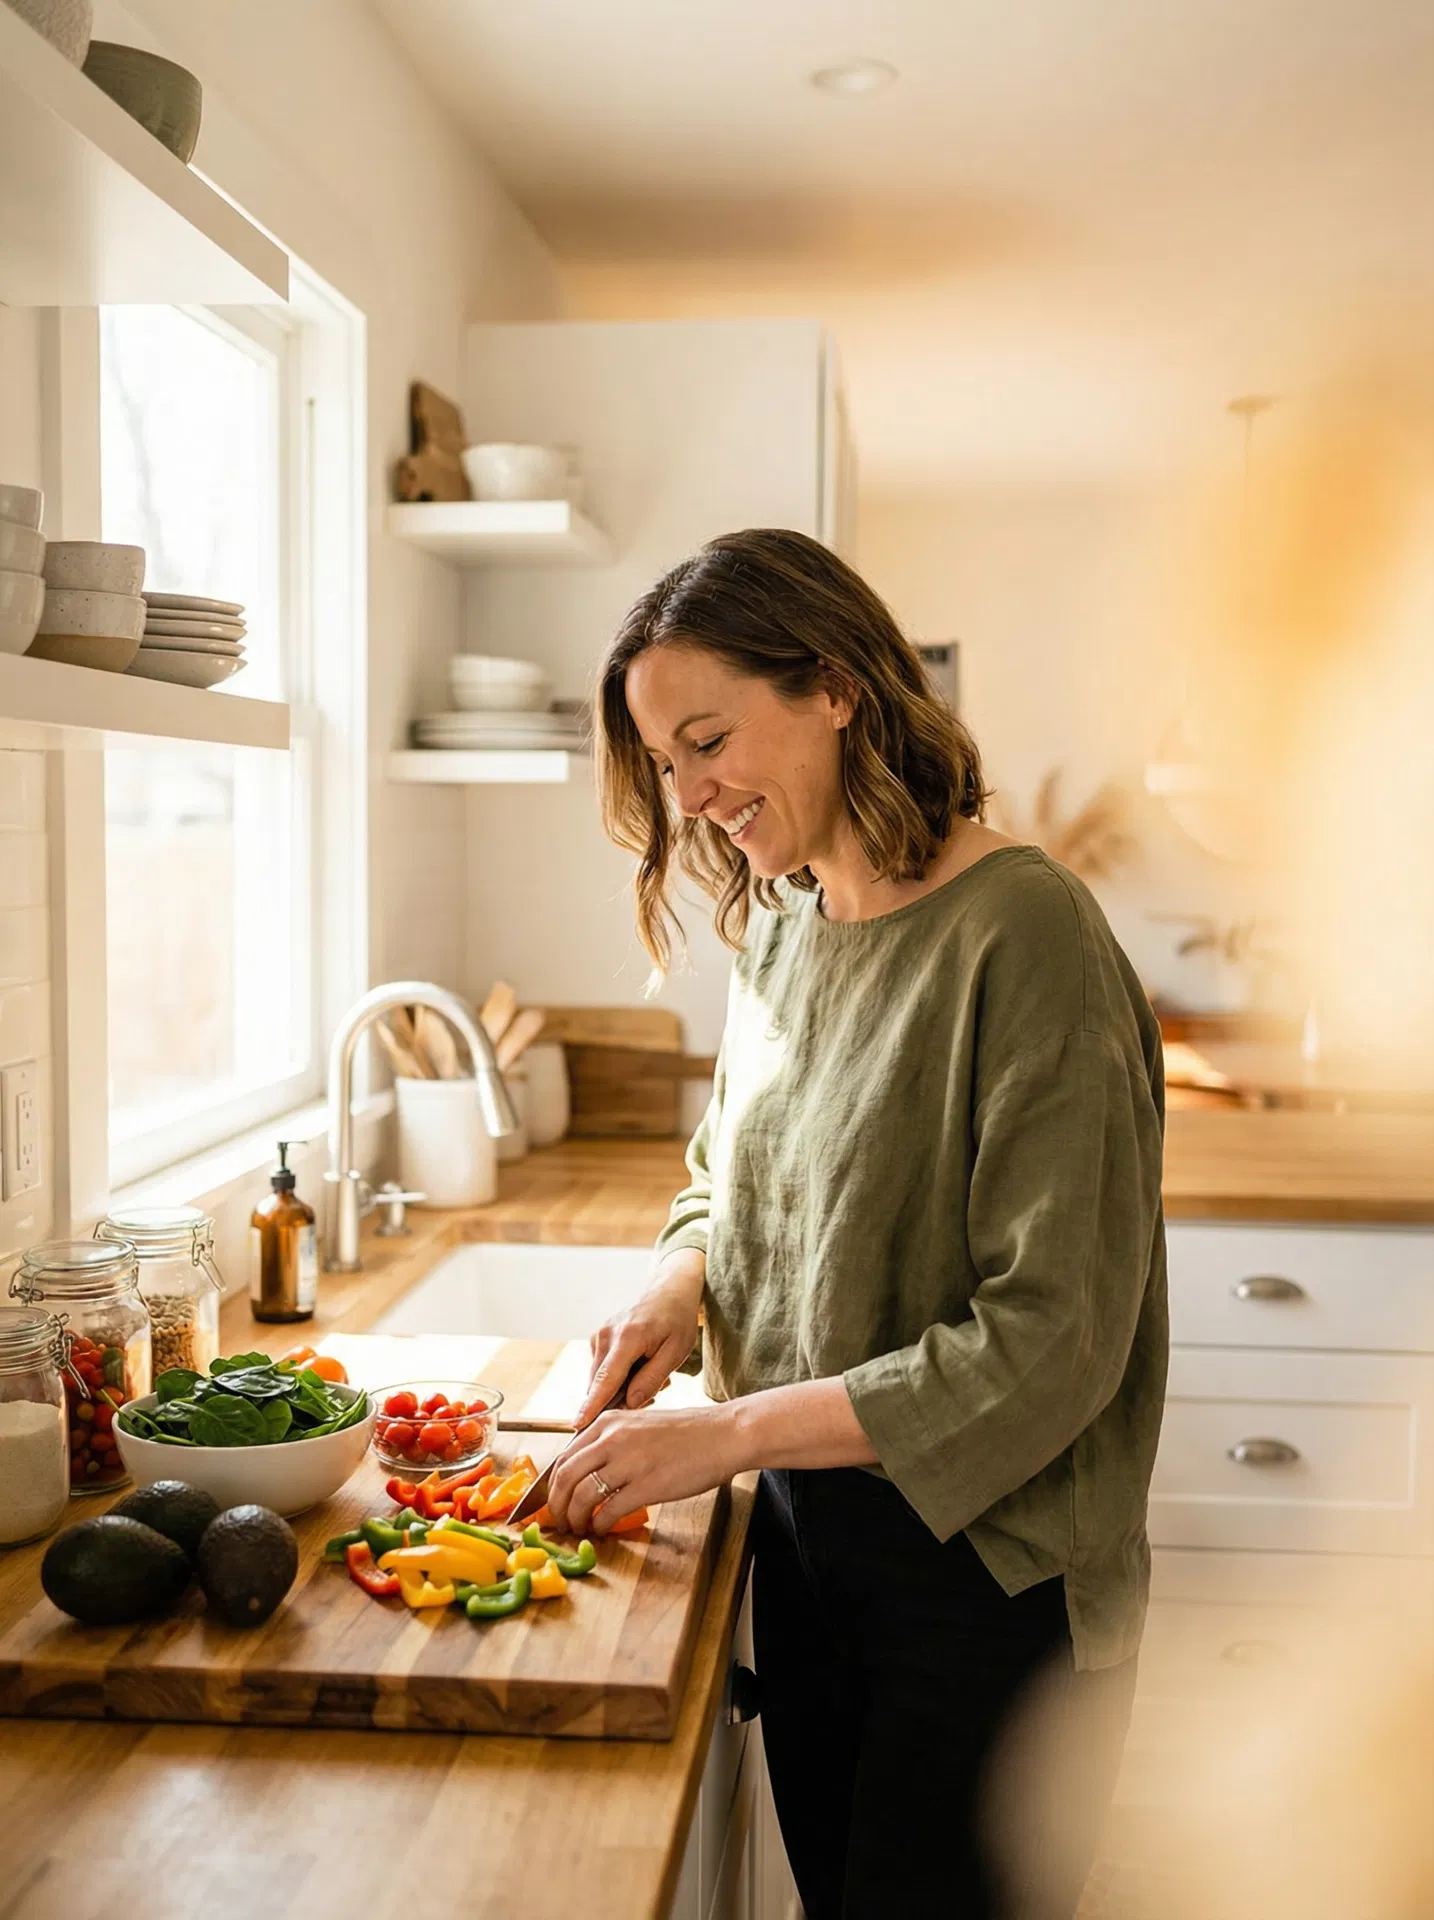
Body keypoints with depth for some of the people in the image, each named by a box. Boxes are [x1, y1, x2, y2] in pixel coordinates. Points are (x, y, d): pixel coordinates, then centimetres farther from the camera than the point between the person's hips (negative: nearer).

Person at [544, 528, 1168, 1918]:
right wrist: (681, 1281, -4)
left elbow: (1053, 1340, -23)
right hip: (803, 1542, 7)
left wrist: (733, 1431, -22)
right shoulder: (777, 927, 4)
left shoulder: (1022, 935, -20)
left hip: (985, 1576, -7)